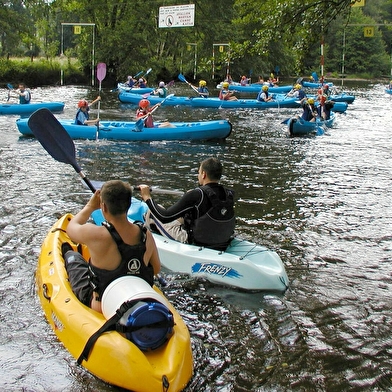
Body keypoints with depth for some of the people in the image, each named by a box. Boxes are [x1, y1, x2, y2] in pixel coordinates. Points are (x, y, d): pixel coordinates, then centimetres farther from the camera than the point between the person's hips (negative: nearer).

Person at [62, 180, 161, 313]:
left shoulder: (96, 235, -30)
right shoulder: (147, 236, -19)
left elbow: (71, 227, -6)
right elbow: (156, 269, -1)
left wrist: (90, 206, 8)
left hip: (98, 306, -3)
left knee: (73, 257, 26)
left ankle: (67, 253, 60)